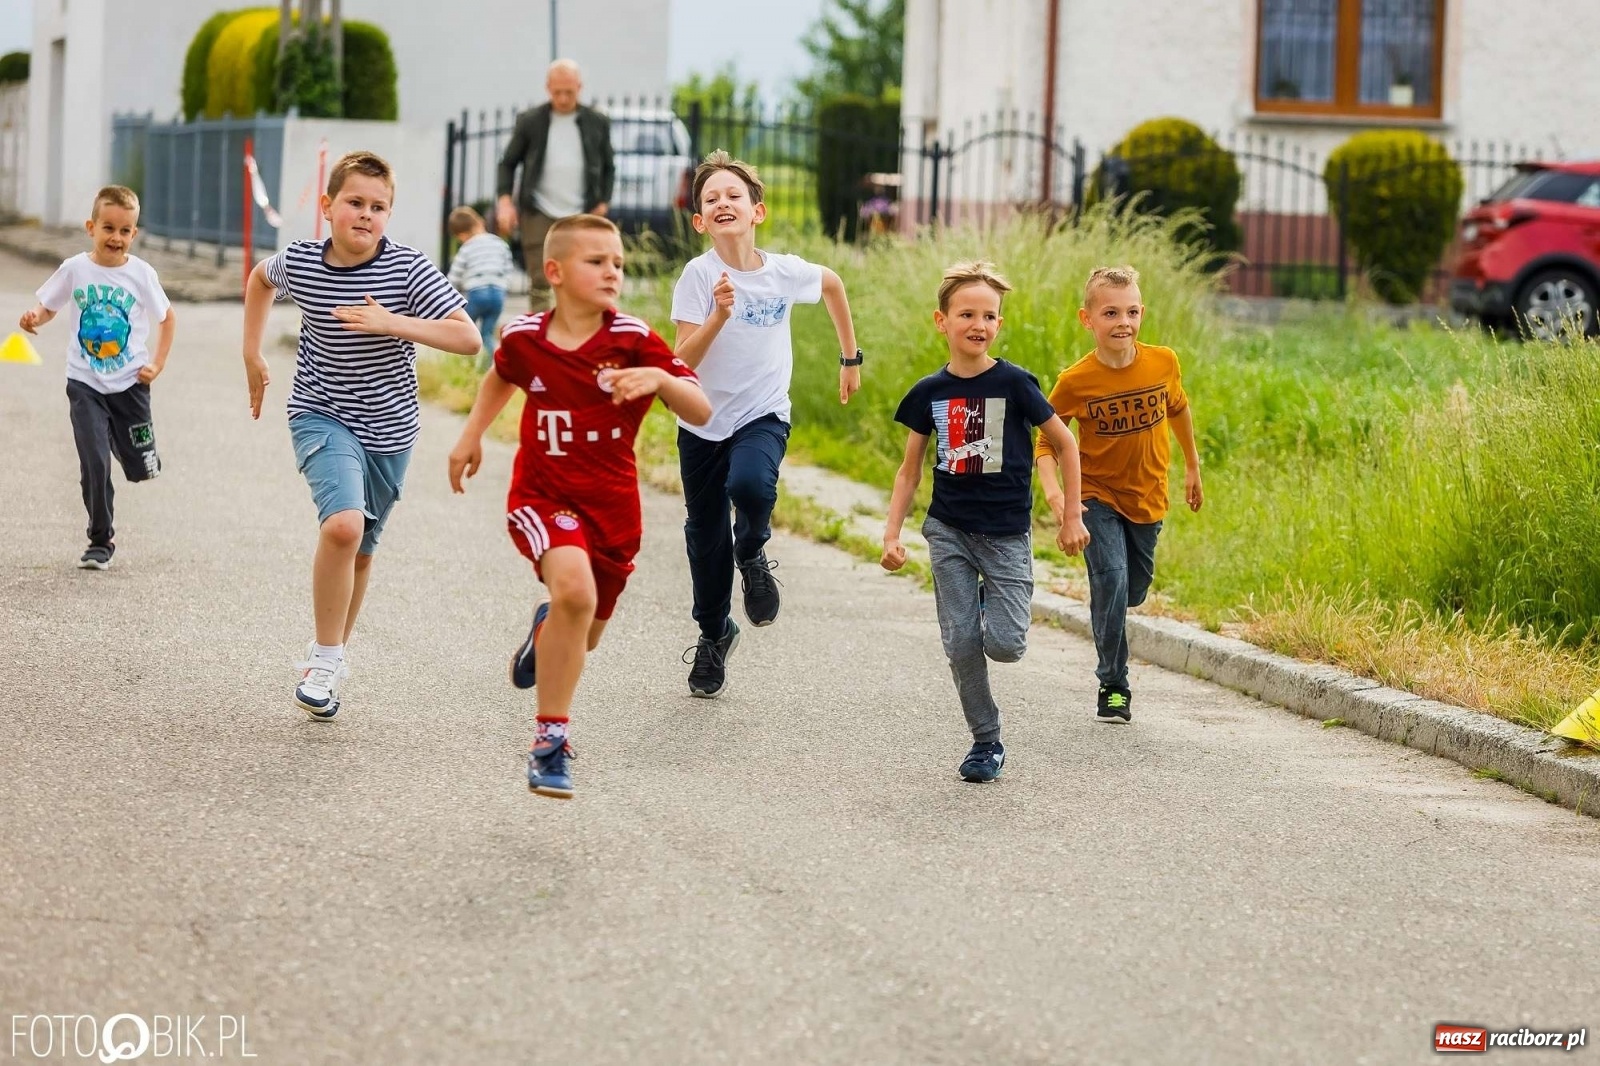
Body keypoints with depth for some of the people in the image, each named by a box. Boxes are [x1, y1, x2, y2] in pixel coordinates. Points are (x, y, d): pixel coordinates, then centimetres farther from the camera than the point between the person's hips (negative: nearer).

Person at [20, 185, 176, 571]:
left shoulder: (141, 274, -7)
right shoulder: (75, 269, -6)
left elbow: (167, 318, 6)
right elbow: (48, 307, 4)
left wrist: (157, 365, -2)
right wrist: (34, 318, -19)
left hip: (130, 383, 1)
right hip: (85, 383, -1)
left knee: (141, 469, 7)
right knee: (94, 463, -11)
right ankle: (100, 540, 4)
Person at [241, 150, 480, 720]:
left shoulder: (408, 270, -16)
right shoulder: (299, 262, -9)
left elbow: (467, 337, -22)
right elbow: (259, 279, 16)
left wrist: (391, 323, -31)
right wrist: (252, 356, 16)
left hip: (387, 427, 1)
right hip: (322, 416, -1)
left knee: (360, 549, 15)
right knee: (343, 525, -26)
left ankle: (333, 653, 38)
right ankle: (324, 659, -13)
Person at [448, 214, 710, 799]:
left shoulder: (633, 340, -13)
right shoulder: (524, 337, -8)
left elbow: (701, 412, -16)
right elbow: (500, 377, 18)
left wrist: (659, 378, -33)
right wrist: (471, 435, 12)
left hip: (612, 503, 2)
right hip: (542, 494, -2)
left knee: (585, 633, 17)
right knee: (575, 588, -31)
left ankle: (546, 630, 58)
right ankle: (549, 740, -21)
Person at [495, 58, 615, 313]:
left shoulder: (597, 123, 5)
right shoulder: (530, 121, 2)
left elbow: (608, 168, 14)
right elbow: (508, 163, 8)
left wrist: (602, 203, 2)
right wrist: (504, 199, -6)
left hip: (581, 216, 1)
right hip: (539, 215, -1)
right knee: (540, 283, -5)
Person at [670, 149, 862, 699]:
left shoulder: (786, 271, -9)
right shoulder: (699, 275, -14)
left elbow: (832, 283, 15)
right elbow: (683, 361, -19)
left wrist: (850, 357, 22)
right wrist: (719, 315, -34)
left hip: (763, 415, -1)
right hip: (702, 421, 1)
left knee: (750, 485, -32)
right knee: (705, 535, 12)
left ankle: (753, 554, 3)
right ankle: (713, 634, 37)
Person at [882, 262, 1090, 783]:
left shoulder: (1014, 383, -9)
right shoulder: (929, 392, -1)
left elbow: (1065, 444, 0)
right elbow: (910, 469, 8)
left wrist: (1071, 516, 1)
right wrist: (892, 534, 0)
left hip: (1007, 533, -2)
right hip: (949, 531, 2)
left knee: (1004, 644, -11)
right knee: (961, 643, -3)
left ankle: (994, 606, 24)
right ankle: (986, 742, 12)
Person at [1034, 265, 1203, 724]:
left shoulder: (1163, 363, -11)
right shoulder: (1074, 382, -19)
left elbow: (1178, 408, 11)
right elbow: (1047, 443, -10)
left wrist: (1192, 466, 21)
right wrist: (1052, 489, -28)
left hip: (1147, 499, 4)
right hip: (1097, 497, -3)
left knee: (1135, 589, 15)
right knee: (1111, 580, -19)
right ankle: (1113, 686, -7)